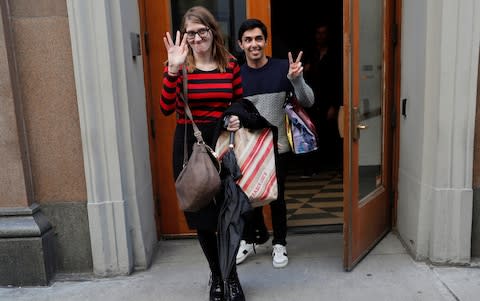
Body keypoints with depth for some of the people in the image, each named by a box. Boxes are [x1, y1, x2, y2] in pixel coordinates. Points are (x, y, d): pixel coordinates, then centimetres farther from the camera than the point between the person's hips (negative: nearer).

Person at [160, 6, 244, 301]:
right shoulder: (180, 65, -3)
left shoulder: (230, 64, 2)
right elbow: (166, 108, -16)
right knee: (201, 215, 11)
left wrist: (239, 119, -8)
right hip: (189, 144, 0)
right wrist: (173, 69, -24)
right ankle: (217, 275, 33)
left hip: (222, 142, 0)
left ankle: (230, 276, 25)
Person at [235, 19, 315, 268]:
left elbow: (308, 102, -9)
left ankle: (279, 244, 29)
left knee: (276, 197, 9)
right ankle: (250, 239, 36)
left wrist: (297, 79, -27)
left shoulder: (283, 68, -7)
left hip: (277, 147, -1)